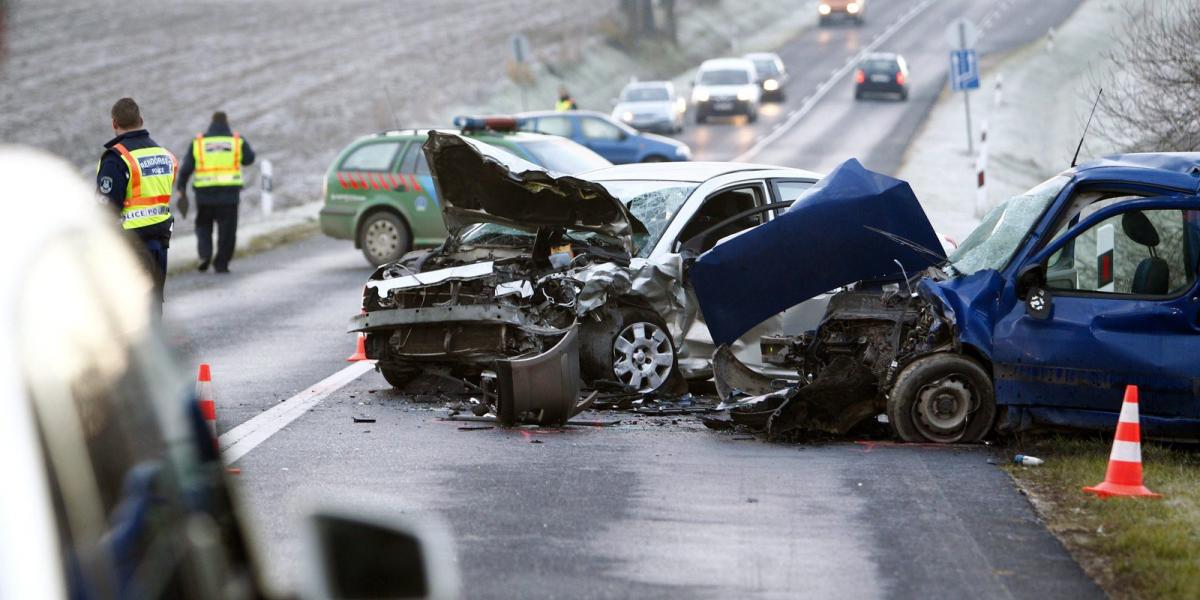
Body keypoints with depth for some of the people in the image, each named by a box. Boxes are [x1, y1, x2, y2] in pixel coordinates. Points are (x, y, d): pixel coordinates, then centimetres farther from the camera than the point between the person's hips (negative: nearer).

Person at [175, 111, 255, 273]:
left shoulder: (198, 142, 2)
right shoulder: (238, 141, 2)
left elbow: (186, 167, 0)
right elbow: (249, 159, 18)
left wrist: (181, 189, 8)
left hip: (205, 193, 1)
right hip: (230, 193, -1)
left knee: (203, 226, 17)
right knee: (227, 230, 9)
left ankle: (205, 255, -4)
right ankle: (221, 264, 6)